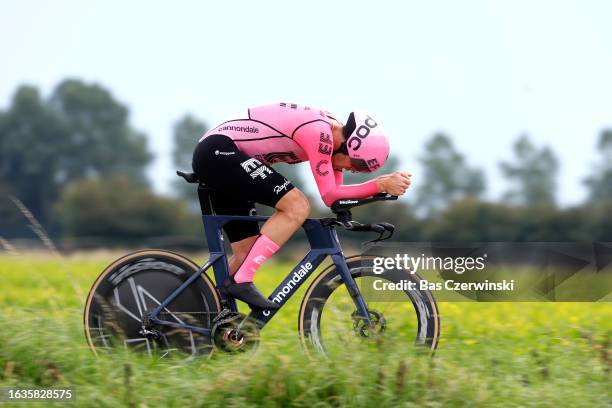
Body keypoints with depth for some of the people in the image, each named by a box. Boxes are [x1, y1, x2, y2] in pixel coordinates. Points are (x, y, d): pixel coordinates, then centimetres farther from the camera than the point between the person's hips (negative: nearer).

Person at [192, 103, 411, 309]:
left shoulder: (334, 131, 9)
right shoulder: (319, 132, -19)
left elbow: (335, 192, 10)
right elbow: (329, 196, -18)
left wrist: (384, 186, -2)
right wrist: (381, 184, -19)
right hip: (219, 151, -10)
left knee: (247, 253, 9)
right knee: (297, 207, -20)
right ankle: (241, 281, -19)